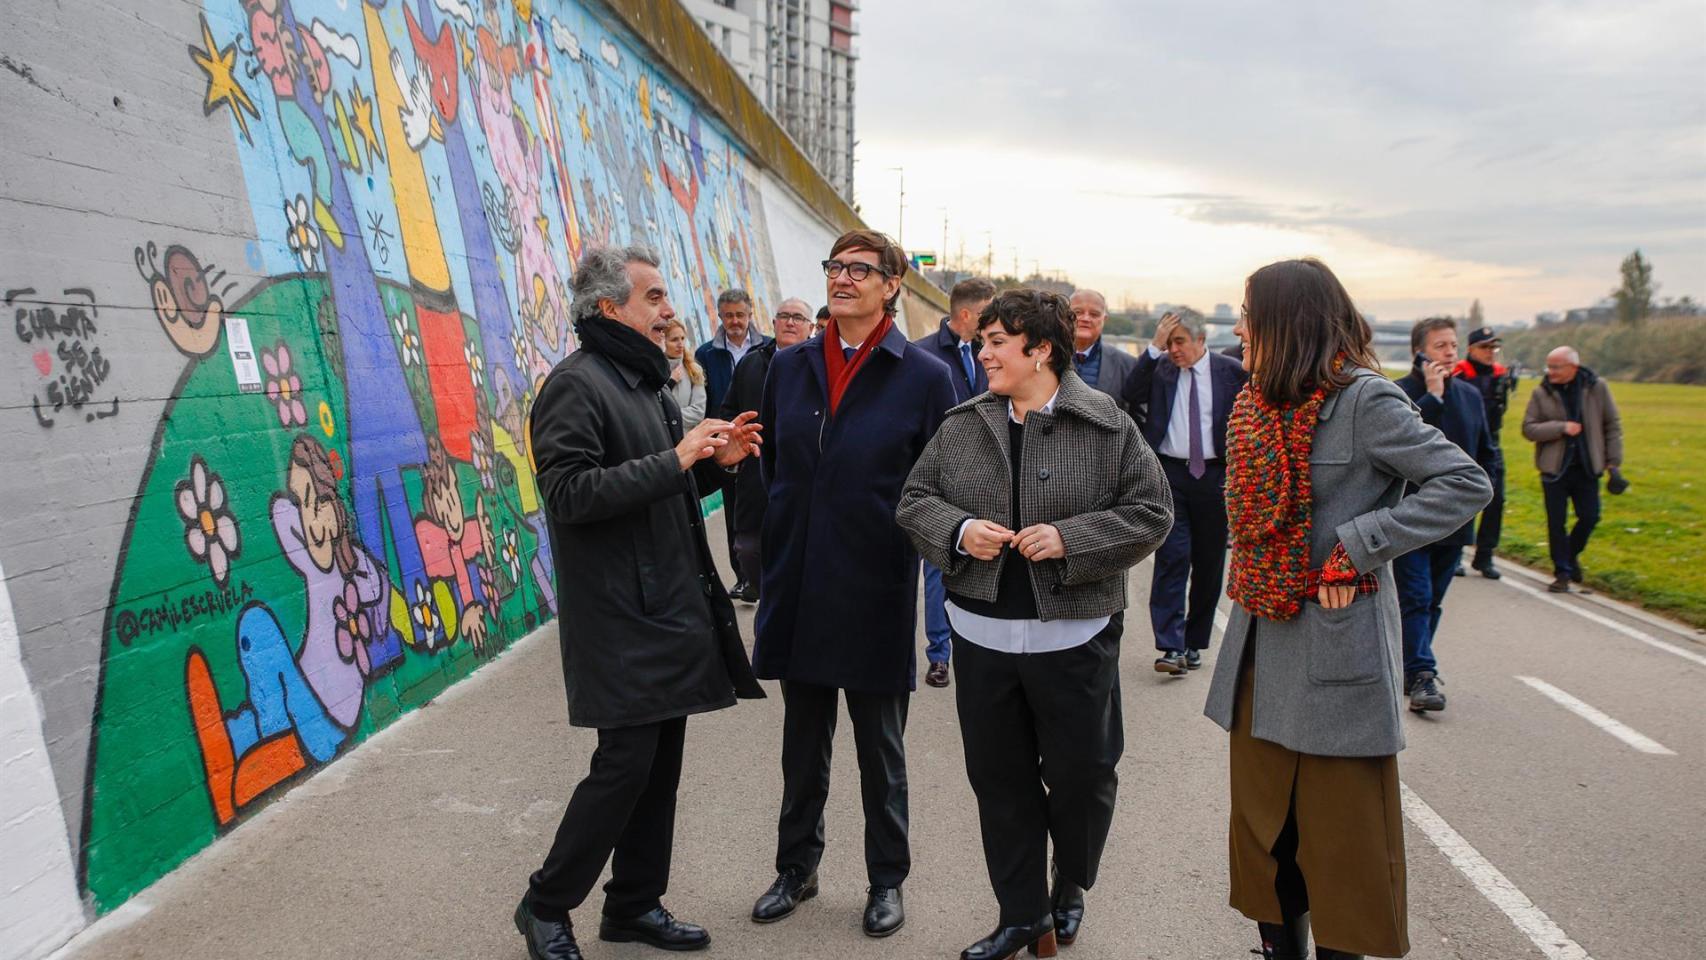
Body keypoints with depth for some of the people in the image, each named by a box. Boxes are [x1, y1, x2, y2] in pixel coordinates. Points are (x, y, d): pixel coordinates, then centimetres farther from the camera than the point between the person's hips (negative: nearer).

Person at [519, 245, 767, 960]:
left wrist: (718, 461, 3)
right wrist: (675, 459, -23)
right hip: (619, 615, -9)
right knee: (625, 763, -4)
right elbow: (569, 493, -23)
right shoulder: (577, 384, -12)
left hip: (672, 608, 9)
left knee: (661, 762, 13)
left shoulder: (649, 381, 17)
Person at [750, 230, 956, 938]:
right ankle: (796, 868, 36)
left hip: (876, 594, -3)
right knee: (802, 744, 18)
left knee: (880, 749, 12)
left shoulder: (924, 376, -7)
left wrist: (902, 539, -7)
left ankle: (886, 880, 31)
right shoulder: (789, 367, 5)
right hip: (798, 588, 4)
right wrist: (775, 545, 8)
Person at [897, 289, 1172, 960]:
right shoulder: (962, 425, 5)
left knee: (1081, 773, 10)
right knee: (999, 778, 11)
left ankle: (1070, 887, 40)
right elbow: (914, 501, 8)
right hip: (981, 632, 3)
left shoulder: (1106, 425, -6)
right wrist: (958, 530, -12)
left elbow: (1151, 511, -6)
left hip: (1074, 635, -3)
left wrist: (1070, 538, -18)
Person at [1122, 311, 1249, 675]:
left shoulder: (1231, 371, 2)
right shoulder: (1160, 370, 3)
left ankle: (1194, 642, 22)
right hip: (1170, 472, -1)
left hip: (1215, 476, 1)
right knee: (1172, 557, -9)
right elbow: (1131, 395, -14)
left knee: (1209, 562, 8)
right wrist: (1155, 348, -15)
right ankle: (1171, 646, -8)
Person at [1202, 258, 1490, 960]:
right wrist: (1247, 587, 8)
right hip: (1262, 637, 7)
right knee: (1264, 818, 15)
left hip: (1337, 641, -7)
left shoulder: (1364, 399, -13)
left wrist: (1357, 544, -19)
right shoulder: (1257, 402, 9)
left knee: (1339, 830, 5)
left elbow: (1466, 484, -16)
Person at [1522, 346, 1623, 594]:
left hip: (1587, 468, 1)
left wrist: (1613, 462, 0)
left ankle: (1571, 555, 31)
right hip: (1555, 469, -1)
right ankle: (1562, 572, 11)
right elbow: (1529, 428, -5)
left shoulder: (1597, 388, -1)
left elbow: (1612, 426, 4)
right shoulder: (1541, 393, -2)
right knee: (1557, 522, 0)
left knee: (1589, 517, 3)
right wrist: (1562, 427, -18)